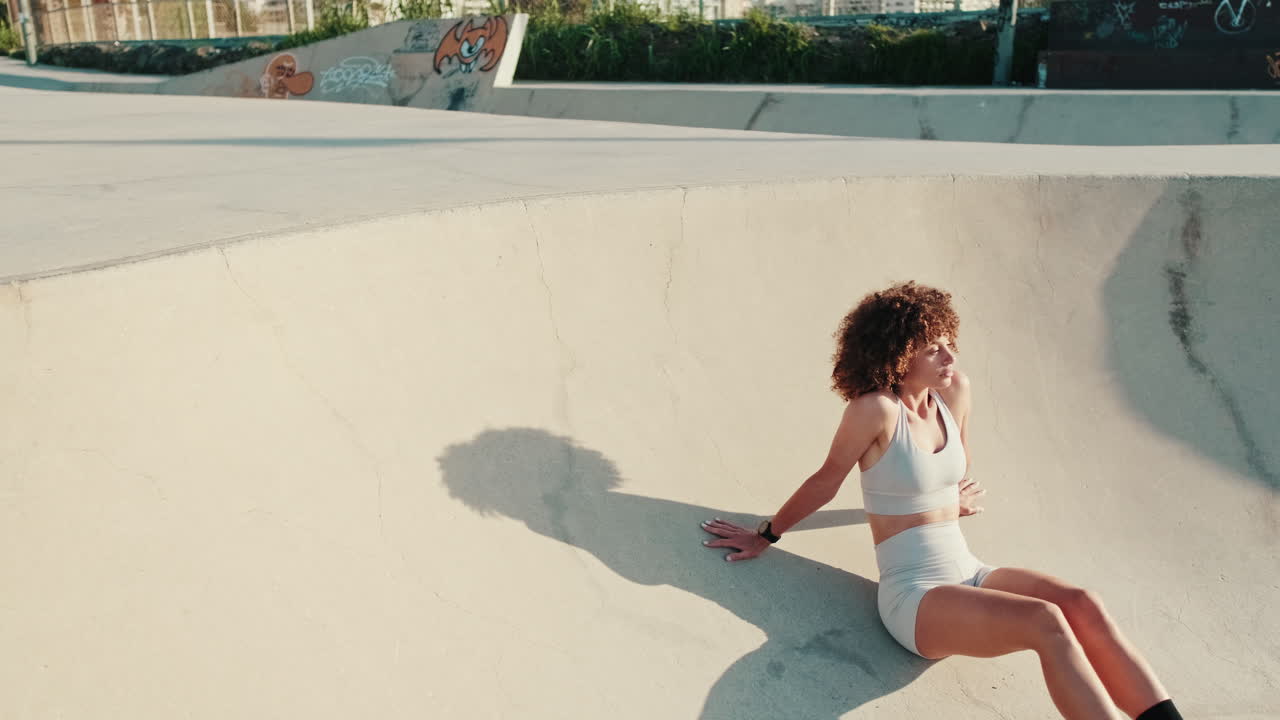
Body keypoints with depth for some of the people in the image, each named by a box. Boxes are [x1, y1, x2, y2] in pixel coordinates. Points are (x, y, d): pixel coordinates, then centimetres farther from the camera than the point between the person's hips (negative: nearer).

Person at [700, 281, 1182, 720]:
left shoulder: (956, 392, 4)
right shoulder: (875, 408, -14)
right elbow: (826, 480, -2)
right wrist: (766, 537, 6)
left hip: (969, 574, 6)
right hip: (912, 597, -6)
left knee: (1081, 605, -21)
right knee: (1046, 623, -28)